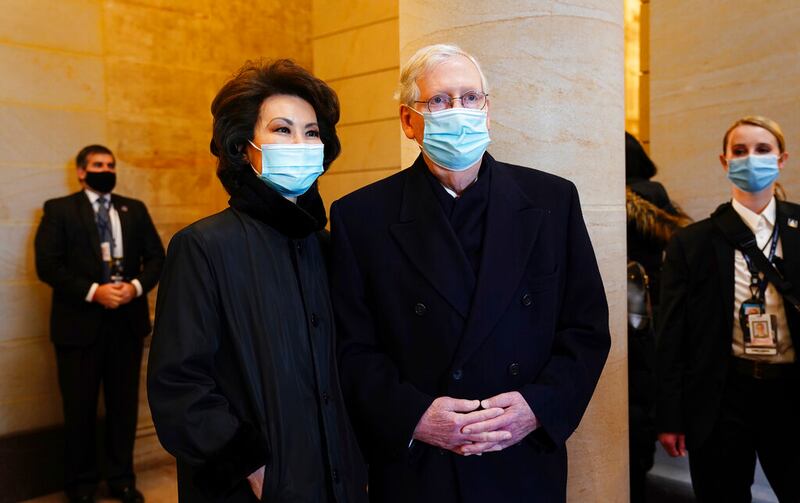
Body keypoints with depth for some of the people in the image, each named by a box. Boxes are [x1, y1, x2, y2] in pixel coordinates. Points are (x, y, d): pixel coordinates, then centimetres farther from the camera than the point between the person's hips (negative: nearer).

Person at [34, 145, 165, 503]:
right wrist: (93, 292, -18)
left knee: (124, 404, 11)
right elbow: (47, 265, -9)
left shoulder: (135, 209, 11)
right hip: (80, 322, -3)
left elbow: (156, 257, 7)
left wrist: (136, 286, -11)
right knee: (80, 407, 8)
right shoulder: (59, 209, 0)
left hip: (127, 320, 3)